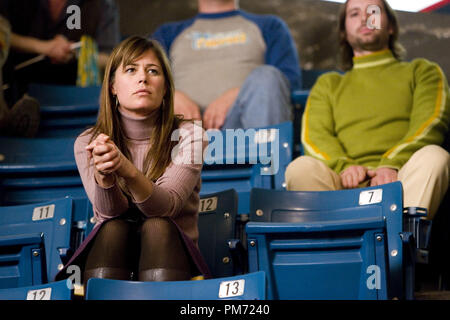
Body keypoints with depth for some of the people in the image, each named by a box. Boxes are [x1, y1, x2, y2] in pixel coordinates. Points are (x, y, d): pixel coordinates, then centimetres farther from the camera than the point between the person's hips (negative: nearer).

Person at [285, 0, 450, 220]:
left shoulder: (421, 71, 26)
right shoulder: (328, 84, 32)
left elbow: (430, 122, 7)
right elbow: (314, 135, 14)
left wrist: (392, 165, -13)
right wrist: (343, 166, -10)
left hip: (402, 180, -1)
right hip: (350, 185, 1)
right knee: (301, 168, -30)